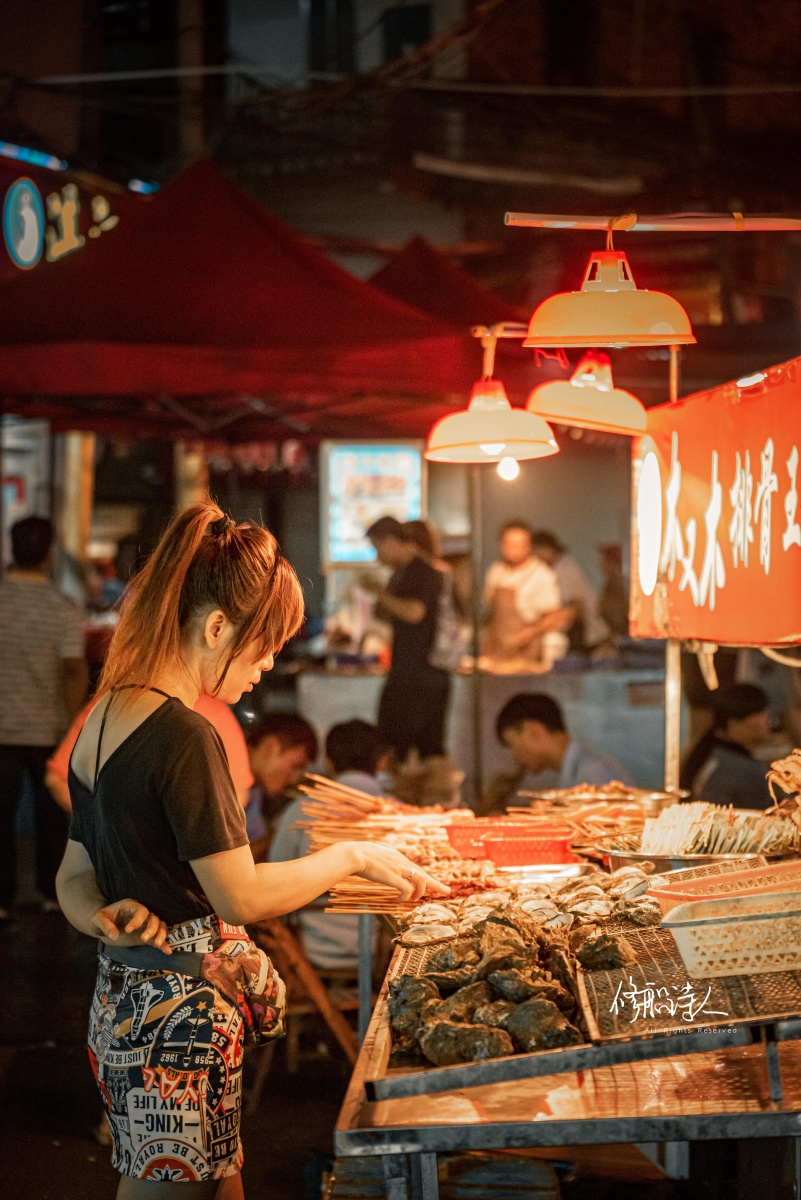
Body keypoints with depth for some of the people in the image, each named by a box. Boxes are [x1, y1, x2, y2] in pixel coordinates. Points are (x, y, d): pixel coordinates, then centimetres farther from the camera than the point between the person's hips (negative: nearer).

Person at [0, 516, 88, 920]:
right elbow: (75, 671, -16)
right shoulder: (65, 610, -11)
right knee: (51, 812, 15)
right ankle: (51, 892, 25)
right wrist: (72, 727, -11)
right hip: (49, 728, 0)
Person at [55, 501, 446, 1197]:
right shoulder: (183, 735, -19)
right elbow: (241, 897, -19)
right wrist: (353, 857, -6)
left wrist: (104, 921, -7)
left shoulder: (106, 719, 10)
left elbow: (75, 877, 14)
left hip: (123, 1005, 9)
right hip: (179, 1017, -9)